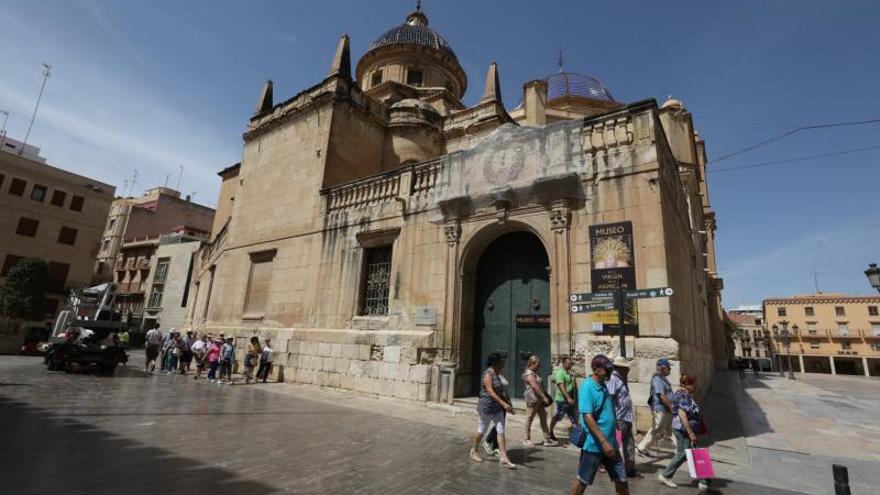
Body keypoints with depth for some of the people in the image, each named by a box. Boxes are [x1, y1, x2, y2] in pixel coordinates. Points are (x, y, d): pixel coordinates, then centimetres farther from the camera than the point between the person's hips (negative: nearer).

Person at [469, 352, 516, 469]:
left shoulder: (496, 374, 9)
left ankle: (504, 458, 7)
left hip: (497, 408, 8)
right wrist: (503, 403, -34)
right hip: (487, 407, -8)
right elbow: (490, 392, -27)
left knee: (501, 431, 2)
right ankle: (473, 451, 28)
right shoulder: (488, 374, -19)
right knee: (481, 430, 8)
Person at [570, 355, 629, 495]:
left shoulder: (604, 386, 7)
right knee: (582, 480, 8)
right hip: (594, 444, -8)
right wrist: (603, 442, -25)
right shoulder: (587, 387, -19)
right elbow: (587, 417, -24)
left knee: (622, 479, 14)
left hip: (610, 442, 8)